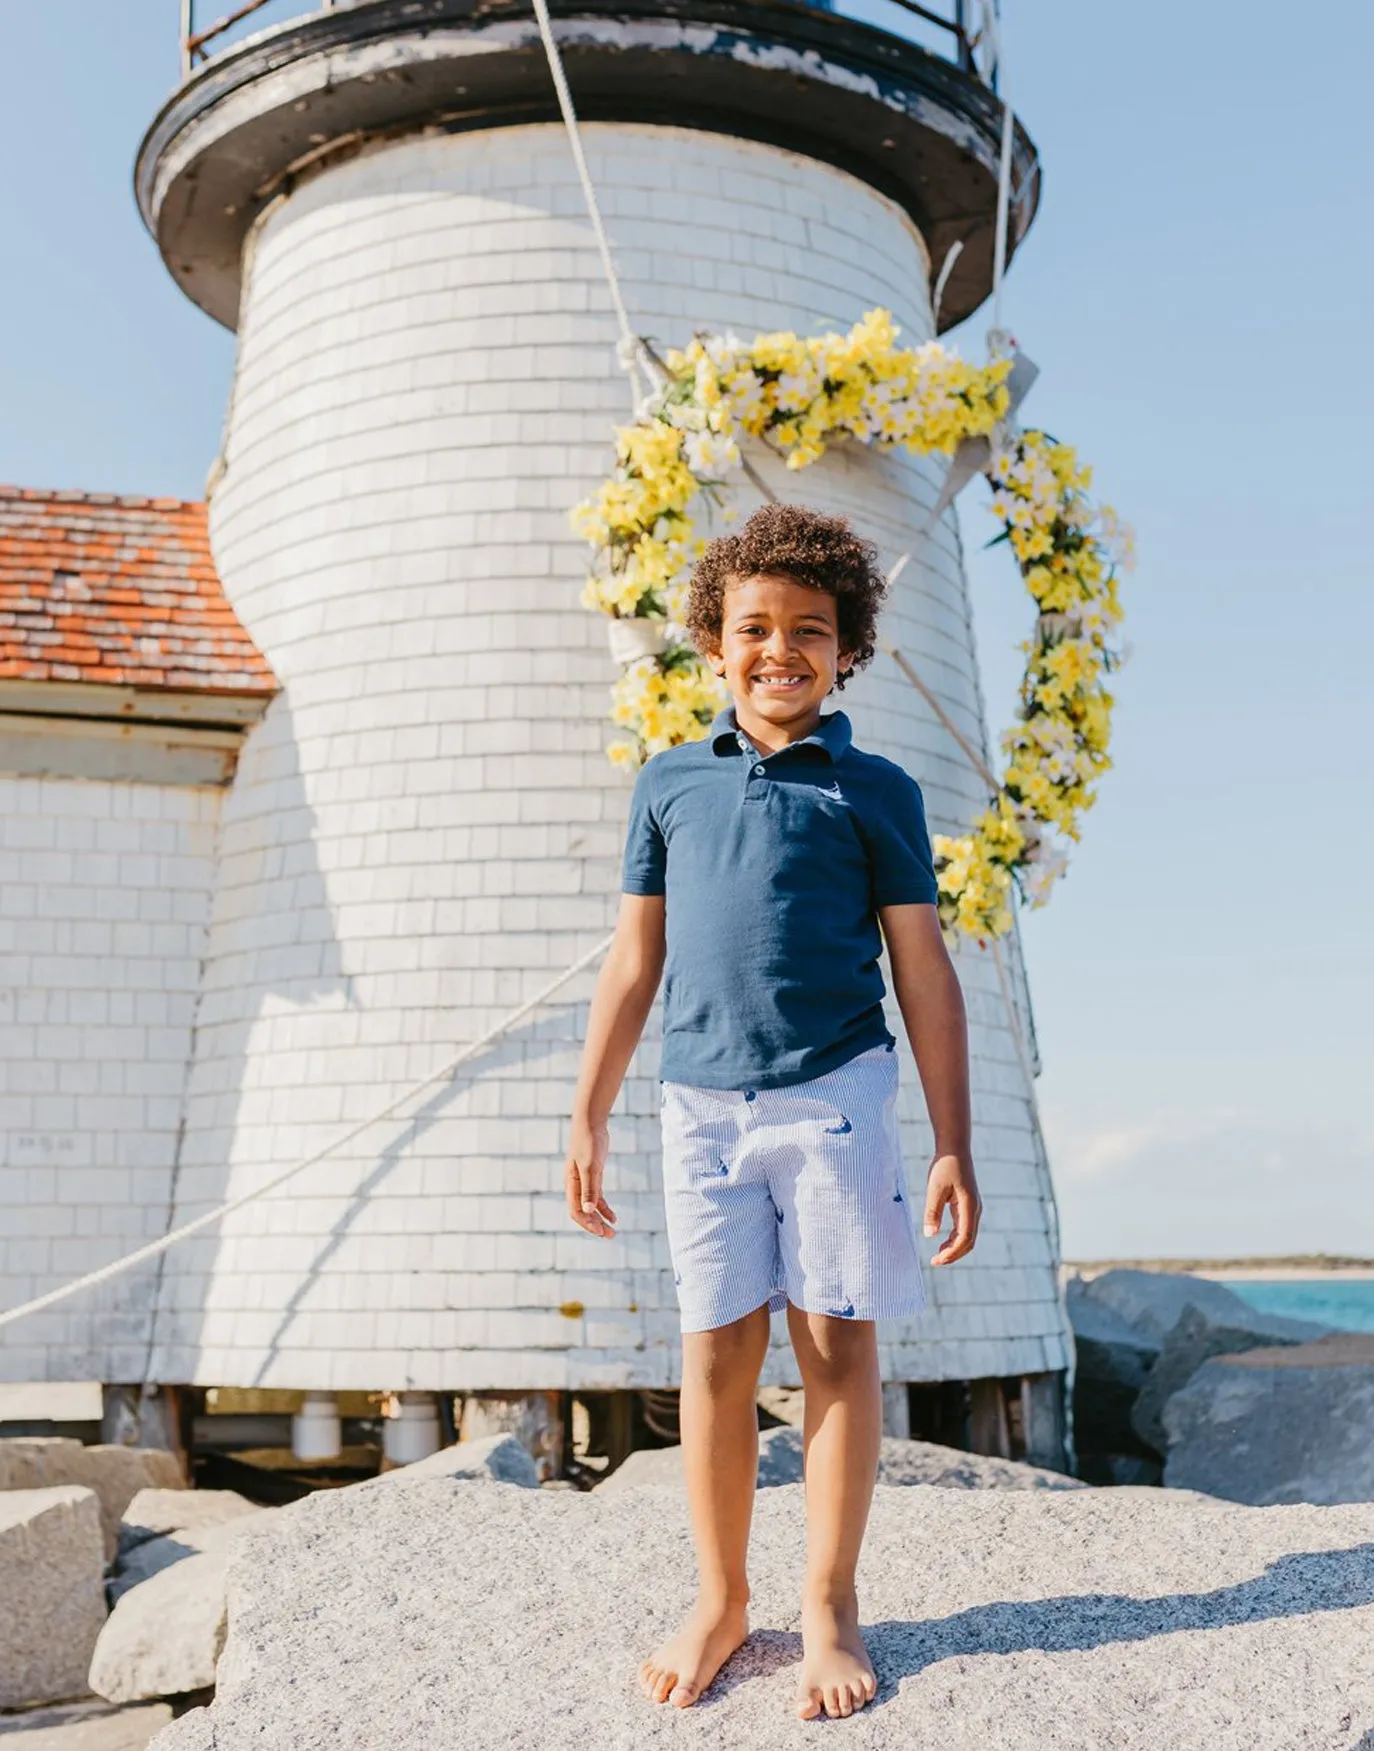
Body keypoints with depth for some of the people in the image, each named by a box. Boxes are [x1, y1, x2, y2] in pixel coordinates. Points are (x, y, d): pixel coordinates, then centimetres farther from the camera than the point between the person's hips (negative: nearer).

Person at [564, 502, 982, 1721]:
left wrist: (954, 1149, -1)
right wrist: (589, 1119, 11)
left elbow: (925, 976, 3)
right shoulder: (669, 785, 11)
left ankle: (830, 1607, 19)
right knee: (718, 1351, 7)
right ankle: (719, 1601, 22)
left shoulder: (874, 792, 4)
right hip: (702, 1103, 2)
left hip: (834, 1095, -2)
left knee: (837, 1346, 4)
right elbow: (634, 963, 14)